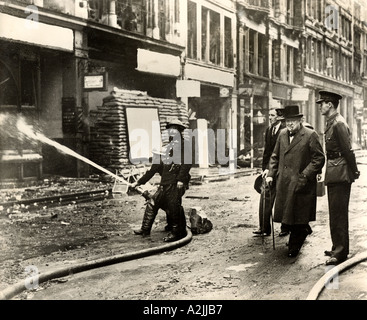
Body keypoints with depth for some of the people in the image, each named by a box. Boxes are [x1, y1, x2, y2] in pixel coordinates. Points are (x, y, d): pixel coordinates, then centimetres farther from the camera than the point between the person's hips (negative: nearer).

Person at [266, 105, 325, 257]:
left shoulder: (310, 135, -7)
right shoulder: (282, 135, 11)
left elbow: (319, 158, -9)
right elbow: (275, 156, 19)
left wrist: (305, 176, -17)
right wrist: (271, 174, 6)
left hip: (301, 184, -6)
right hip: (283, 183, 6)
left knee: (298, 216, 0)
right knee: (287, 215, 12)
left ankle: (294, 246, 15)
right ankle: (304, 230, 39)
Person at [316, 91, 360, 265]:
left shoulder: (339, 124, -18)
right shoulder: (331, 123, 13)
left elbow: (348, 151, -19)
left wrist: (354, 173, -12)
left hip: (339, 176, -10)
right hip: (334, 175, 10)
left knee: (338, 214, -5)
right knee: (336, 213, 17)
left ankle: (340, 252, 1)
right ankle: (338, 248, 27)